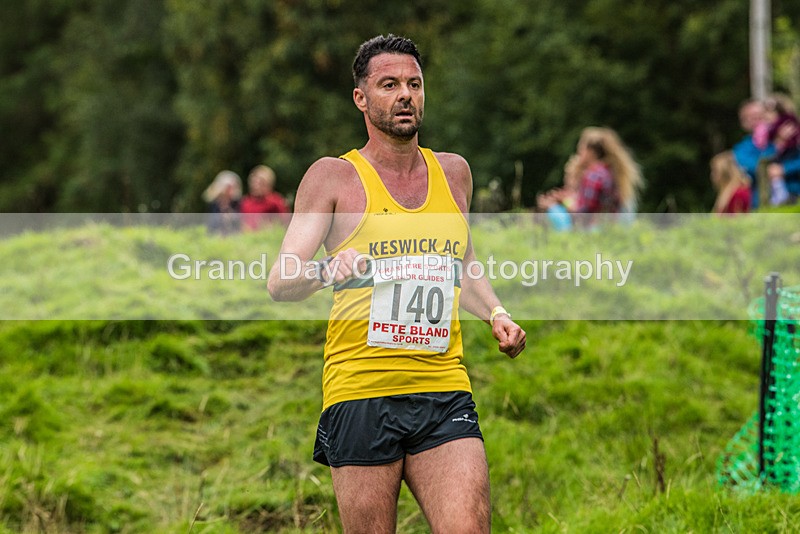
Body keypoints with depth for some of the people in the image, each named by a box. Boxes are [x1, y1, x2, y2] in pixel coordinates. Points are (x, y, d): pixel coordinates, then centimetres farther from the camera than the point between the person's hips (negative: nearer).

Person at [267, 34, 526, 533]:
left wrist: (496, 313, 14)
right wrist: (327, 271, -26)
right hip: (360, 393, -3)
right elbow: (279, 282, -5)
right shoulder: (333, 177, 3)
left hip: (445, 395, 3)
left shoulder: (454, 172, 16)